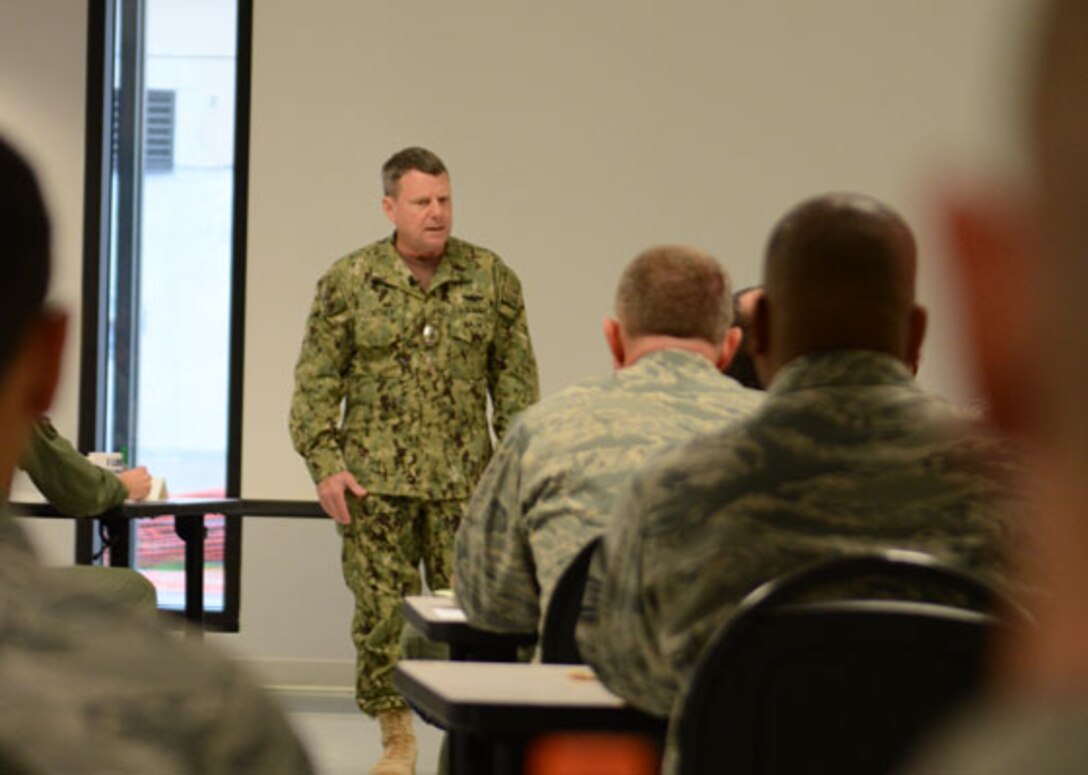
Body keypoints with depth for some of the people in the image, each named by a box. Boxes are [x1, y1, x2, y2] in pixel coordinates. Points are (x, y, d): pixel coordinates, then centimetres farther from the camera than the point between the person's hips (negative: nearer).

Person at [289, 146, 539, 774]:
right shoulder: (350, 280, 1)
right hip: (376, 482, -1)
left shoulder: (491, 277, 5)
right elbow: (317, 380, 3)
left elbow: (516, 379, 8)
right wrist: (325, 463, -5)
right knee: (383, 613, 1)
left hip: (465, 481, 1)